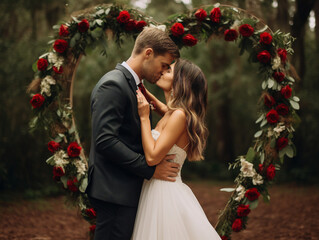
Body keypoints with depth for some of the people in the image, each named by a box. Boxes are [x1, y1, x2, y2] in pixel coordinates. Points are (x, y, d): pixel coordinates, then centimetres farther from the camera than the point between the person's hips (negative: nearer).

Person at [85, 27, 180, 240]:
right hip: (115, 191, -10)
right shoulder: (113, 85, -14)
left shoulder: (131, 85, 17)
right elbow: (105, 141, -22)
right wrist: (150, 169, -19)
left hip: (127, 190, 10)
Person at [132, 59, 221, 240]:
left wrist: (144, 117, -17)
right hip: (157, 190, 9)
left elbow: (152, 157, -23)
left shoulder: (180, 115, -18)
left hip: (166, 192, -9)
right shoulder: (172, 114, 9)